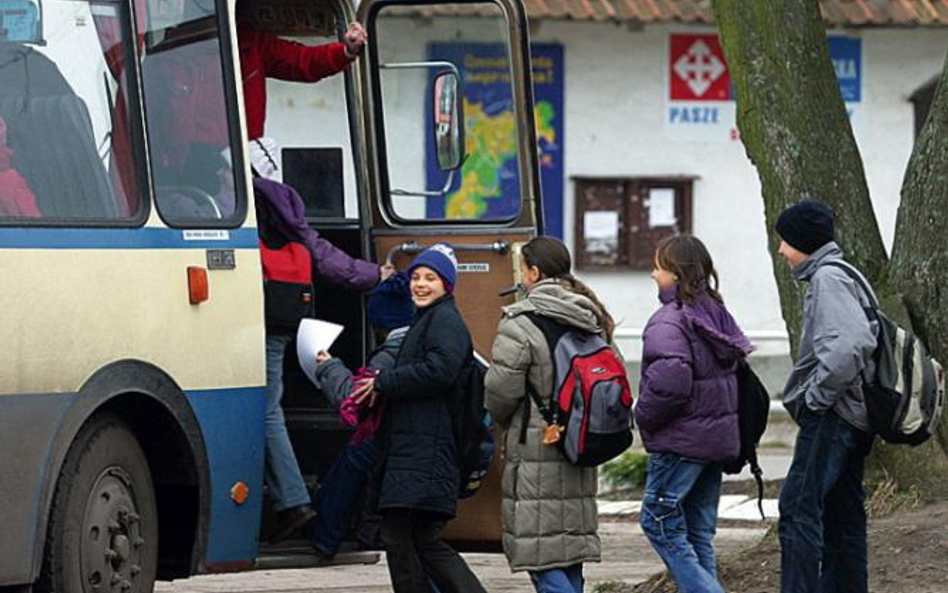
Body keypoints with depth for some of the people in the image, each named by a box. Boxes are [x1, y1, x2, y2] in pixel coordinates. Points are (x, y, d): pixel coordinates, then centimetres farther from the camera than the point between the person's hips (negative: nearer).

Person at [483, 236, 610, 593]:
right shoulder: (593, 323, 10)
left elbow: (500, 392, -13)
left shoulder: (519, 325, -14)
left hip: (535, 453, -7)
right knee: (570, 554, 13)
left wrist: (503, 420, 8)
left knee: (543, 561, -6)